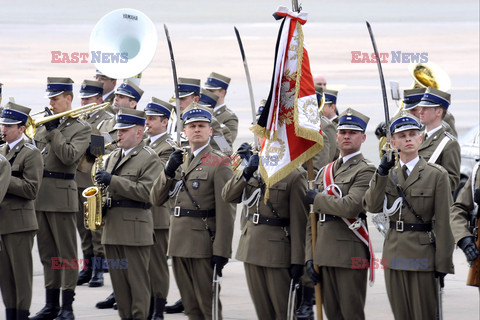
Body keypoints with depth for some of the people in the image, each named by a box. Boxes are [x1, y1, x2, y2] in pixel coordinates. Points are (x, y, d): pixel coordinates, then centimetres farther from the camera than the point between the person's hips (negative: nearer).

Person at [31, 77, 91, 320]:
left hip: (62, 195, -6)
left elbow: (70, 157, -16)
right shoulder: (43, 125, 15)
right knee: (47, 253, 11)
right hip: (39, 196, 6)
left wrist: (53, 132, -15)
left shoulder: (81, 128, -2)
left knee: (66, 253, -1)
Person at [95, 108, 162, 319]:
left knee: (137, 282, -4)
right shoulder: (113, 157, 18)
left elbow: (145, 191, -17)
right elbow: (105, 186, 29)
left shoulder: (149, 158, -5)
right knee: (118, 281, 9)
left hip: (135, 230, -7)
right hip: (112, 229, 7)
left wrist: (112, 180, -19)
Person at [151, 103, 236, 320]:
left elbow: (225, 210, -12)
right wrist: (168, 171, -6)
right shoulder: (180, 161, 15)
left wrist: (221, 251, -18)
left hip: (203, 243, -7)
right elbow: (156, 199, 11)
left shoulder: (219, 162, -6)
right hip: (179, 244, 7)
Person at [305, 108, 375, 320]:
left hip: (350, 254, -7)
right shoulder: (325, 171, 18)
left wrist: (317, 198, -7)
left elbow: (350, 207, -22)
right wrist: (310, 256, 10)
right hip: (325, 255, 7)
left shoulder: (365, 171, -4)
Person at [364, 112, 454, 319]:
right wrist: (381, 173, -15)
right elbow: (372, 207, -5)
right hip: (394, 254, 4)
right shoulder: (388, 175, 10)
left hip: (422, 255, -4)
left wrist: (443, 263, -8)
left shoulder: (436, 175, -4)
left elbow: (443, 220, -5)